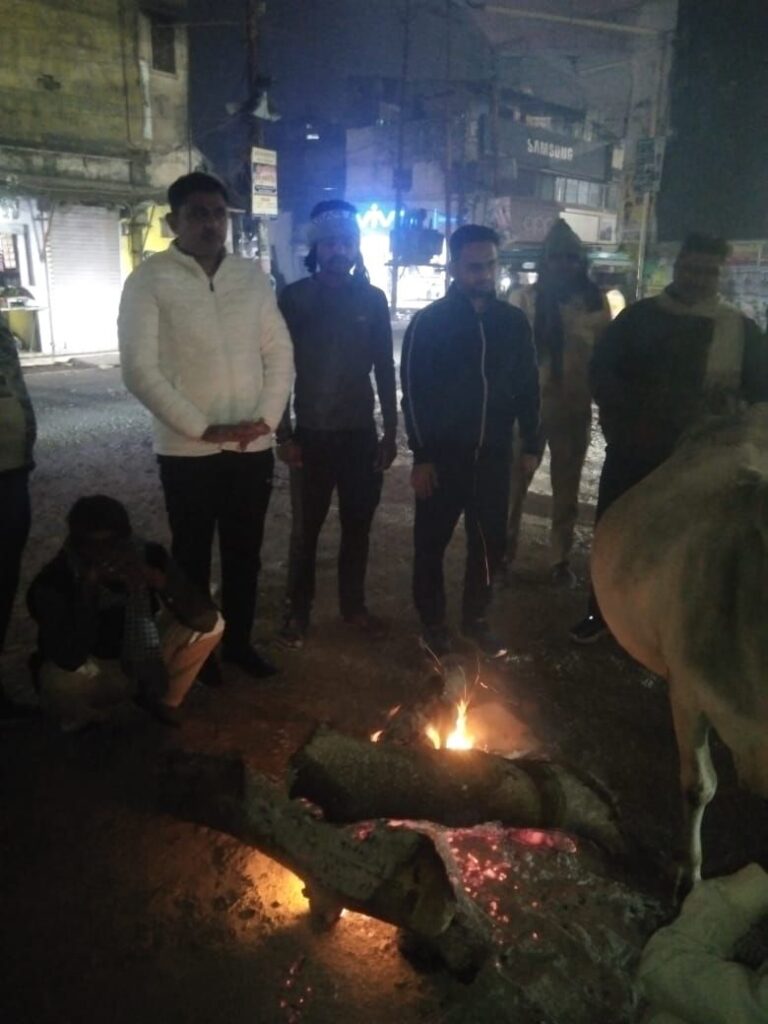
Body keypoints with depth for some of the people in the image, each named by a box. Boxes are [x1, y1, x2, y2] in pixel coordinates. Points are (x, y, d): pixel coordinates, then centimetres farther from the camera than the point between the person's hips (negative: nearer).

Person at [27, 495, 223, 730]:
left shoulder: (147, 555, -20)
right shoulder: (52, 581, -27)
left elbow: (207, 618, -25)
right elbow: (69, 660, -38)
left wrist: (157, 579, -41)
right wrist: (88, 589, -43)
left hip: (141, 661, 3)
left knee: (211, 626, -16)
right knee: (62, 682, -37)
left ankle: (161, 699, 9)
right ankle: (85, 718, 2)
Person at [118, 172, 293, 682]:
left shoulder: (252, 275, 6)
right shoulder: (150, 280, -5)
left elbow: (280, 351, 7)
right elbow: (139, 368, -11)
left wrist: (267, 417, -7)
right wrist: (201, 428, -15)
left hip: (253, 447, 4)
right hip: (188, 450, -3)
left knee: (245, 553, 15)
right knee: (192, 557, 11)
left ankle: (239, 641, 33)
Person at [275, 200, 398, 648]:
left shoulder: (373, 299, 5)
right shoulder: (295, 298, -1)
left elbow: (385, 369, 8)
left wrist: (390, 431, 4)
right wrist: (284, 433, -7)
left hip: (361, 433, 2)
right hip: (312, 434, -2)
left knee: (358, 525, 10)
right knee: (306, 528, 5)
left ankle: (354, 604, 26)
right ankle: (298, 612, 18)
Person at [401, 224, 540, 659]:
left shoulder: (514, 321, 6)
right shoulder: (429, 321, -5)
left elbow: (528, 386, 11)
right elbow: (414, 391, -6)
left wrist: (532, 444, 6)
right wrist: (422, 455, -10)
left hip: (494, 453, 3)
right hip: (443, 454, -3)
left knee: (490, 542, 10)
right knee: (432, 542, 7)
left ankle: (477, 619, 27)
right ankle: (433, 622, 24)